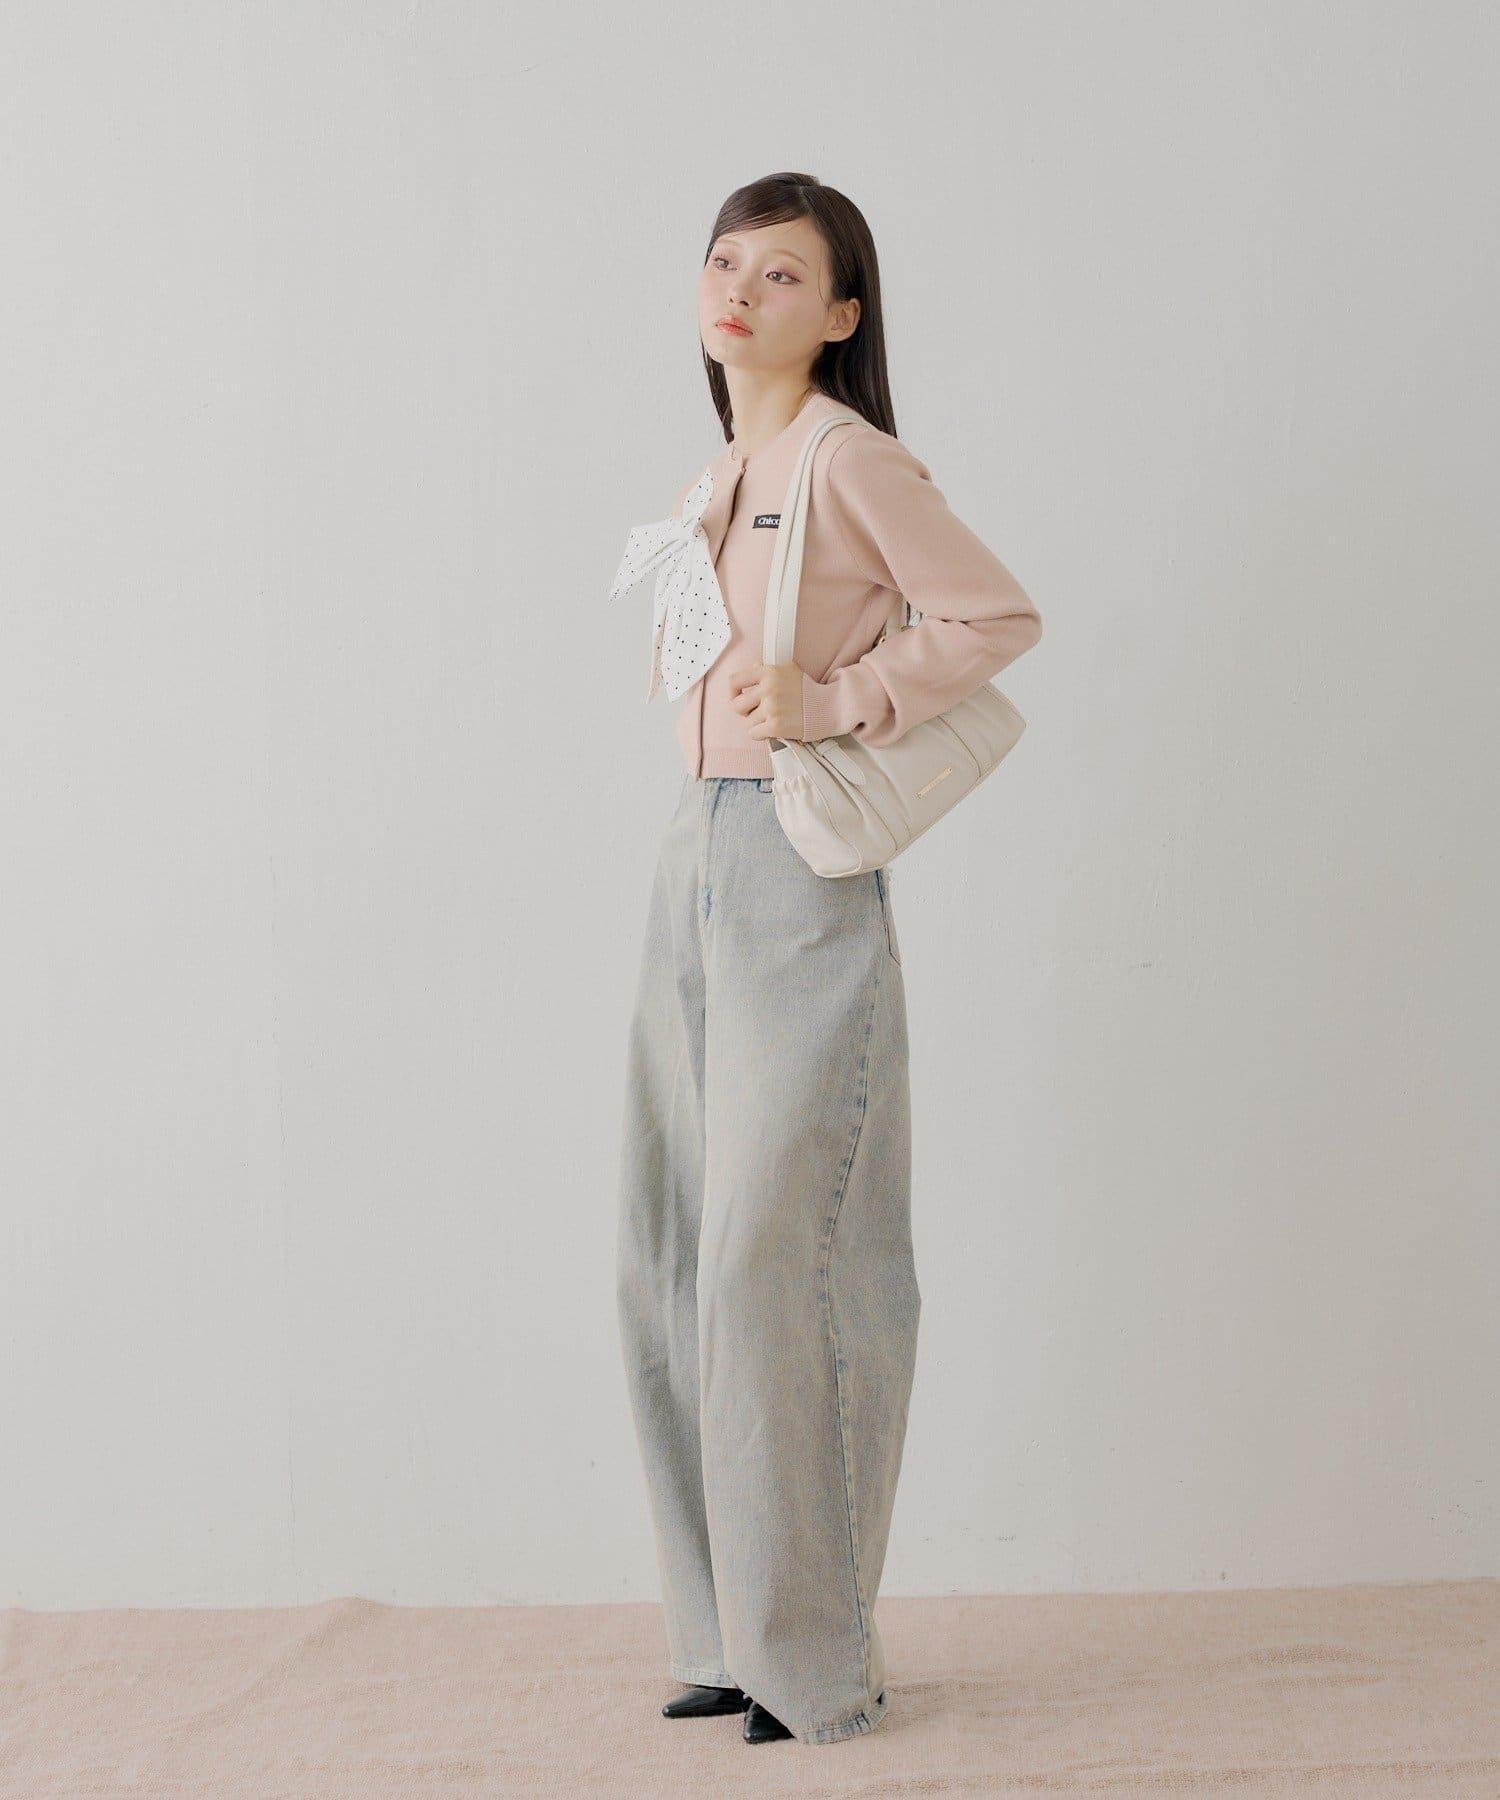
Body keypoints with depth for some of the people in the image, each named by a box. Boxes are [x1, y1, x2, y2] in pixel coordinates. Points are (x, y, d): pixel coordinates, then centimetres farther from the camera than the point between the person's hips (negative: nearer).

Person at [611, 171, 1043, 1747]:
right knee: (672, 1253, 8)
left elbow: (997, 617, -11)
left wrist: (833, 701, -16)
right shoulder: (721, 476, 17)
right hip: (696, 861, 9)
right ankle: (733, 1632, 18)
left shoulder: (851, 462, -8)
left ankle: (818, 1660, 4)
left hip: (800, 875, -9)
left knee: (775, 1253, -7)